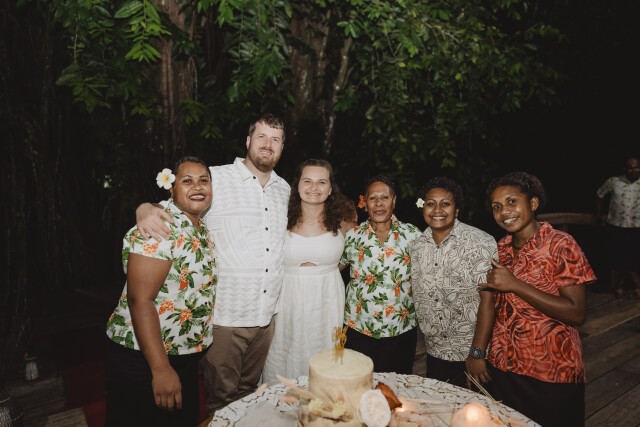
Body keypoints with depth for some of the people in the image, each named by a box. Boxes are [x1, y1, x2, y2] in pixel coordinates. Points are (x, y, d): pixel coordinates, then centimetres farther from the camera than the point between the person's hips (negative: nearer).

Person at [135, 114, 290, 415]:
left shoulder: (284, 190, 9)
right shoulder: (215, 178, -9)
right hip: (224, 316, -5)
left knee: (249, 393, 24)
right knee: (221, 401, 13)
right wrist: (145, 208, -25)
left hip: (267, 316, 5)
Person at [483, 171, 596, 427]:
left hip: (551, 373, -5)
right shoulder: (501, 248, 3)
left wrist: (515, 285, -24)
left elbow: (576, 314, -21)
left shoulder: (560, 245, -14)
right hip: (502, 366, 6)